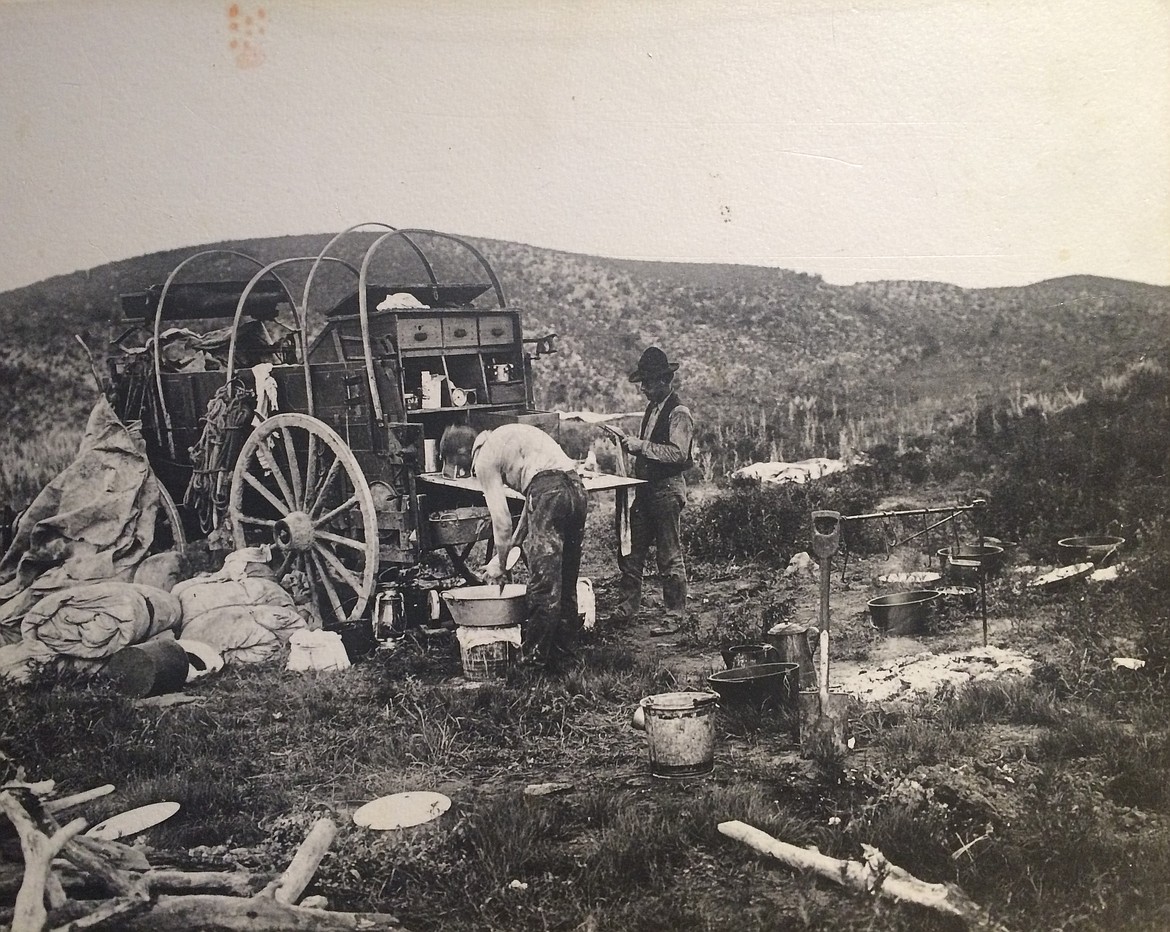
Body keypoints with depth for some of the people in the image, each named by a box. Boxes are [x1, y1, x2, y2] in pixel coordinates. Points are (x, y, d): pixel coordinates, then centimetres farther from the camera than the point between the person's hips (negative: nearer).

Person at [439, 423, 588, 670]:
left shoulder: (485, 459, 3)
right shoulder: (503, 438, 28)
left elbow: (501, 519, -2)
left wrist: (500, 562, 11)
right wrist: (515, 540, 27)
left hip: (549, 491, -9)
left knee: (543, 583, -2)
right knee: (567, 583, 14)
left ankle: (536, 654, 3)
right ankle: (563, 652, 21)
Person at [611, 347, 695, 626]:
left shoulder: (679, 412, -12)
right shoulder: (653, 408, 16)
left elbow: (678, 453, -21)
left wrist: (642, 446, -20)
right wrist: (631, 444, 4)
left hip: (667, 490, -8)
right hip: (645, 488, 9)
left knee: (670, 556, 0)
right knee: (631, 550, 9)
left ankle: (676, 613, 10)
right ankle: (628, 607, 17)